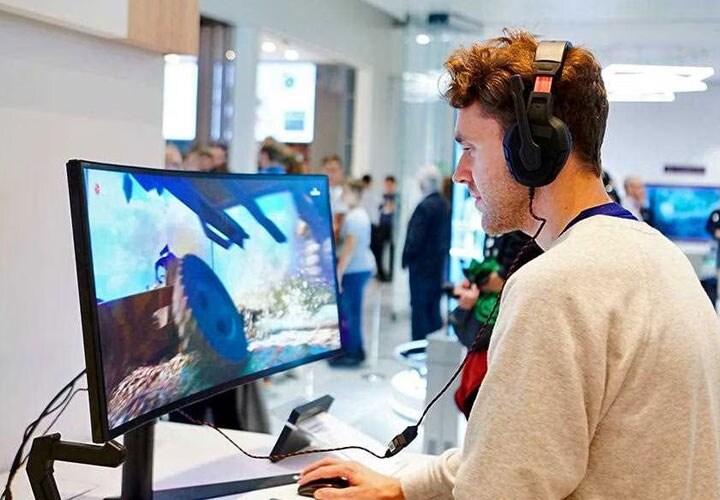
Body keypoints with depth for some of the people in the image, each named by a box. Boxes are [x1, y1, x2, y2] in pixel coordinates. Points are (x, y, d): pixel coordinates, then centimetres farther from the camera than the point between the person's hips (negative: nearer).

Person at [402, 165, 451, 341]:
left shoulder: (425, 206, -17)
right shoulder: (445, 206, 7)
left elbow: (415, 238, -17)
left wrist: (406, 258, -5)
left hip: (422, 264, -8)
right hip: (439, 264, 8)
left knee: (419, 306, -2)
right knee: (434, 306, 13)